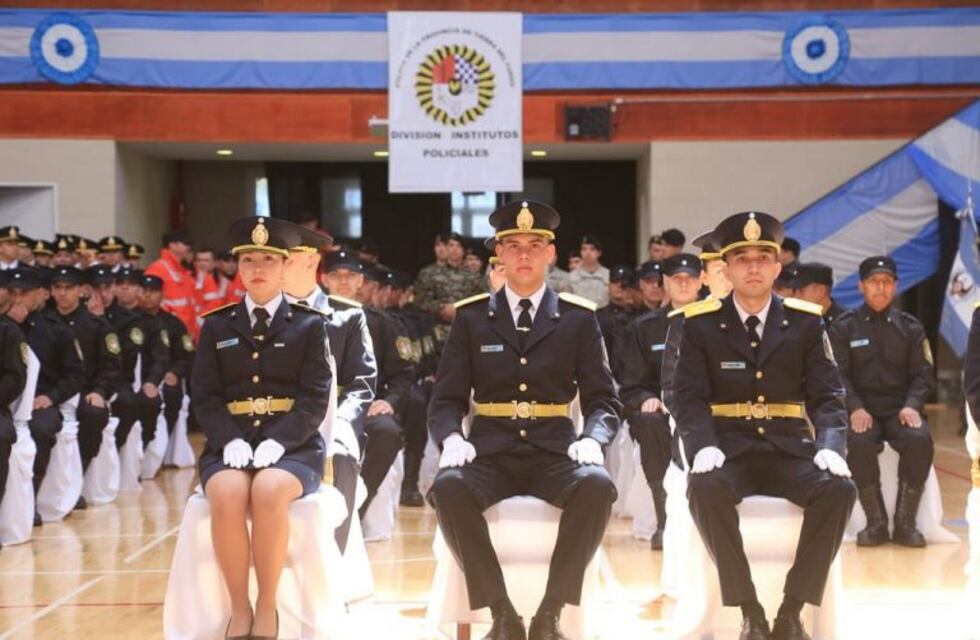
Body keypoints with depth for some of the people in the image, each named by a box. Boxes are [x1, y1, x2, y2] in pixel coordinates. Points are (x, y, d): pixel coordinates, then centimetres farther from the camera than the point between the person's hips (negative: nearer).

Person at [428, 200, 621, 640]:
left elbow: (603, 400, 6)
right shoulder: (472, 318, 9)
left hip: (554, 452, 0)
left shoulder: (578, 319, 9)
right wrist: (452, 439, -17)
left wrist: (592, 439, -17)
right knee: (448, 488, -33)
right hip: (490, 451, 0)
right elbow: (446, 399, 6)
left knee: (597, 486, -33)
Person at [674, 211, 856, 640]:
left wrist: (831, 445, -16)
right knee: (705, 488, -35)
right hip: (729, 448, -1)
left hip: (789, 448, 2)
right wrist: (704, 447, -23)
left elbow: (827, 396, 4)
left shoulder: (806, 322, 7)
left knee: (839, 489, -28)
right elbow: (690, 398, -3)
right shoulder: (701, 323, 3)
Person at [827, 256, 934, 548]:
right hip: (861, 410, -1)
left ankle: (905, 524, -19)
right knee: (859, 442, -35)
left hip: (901, 409, 1)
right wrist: (855, 408, -19)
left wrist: (912, 405, -14)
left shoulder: (910, 327, 12)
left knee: (920, 440, -31)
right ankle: (876, 524, -20)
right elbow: (839, 375, -2)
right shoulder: (843, 327, 6)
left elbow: (923, 374, 6)